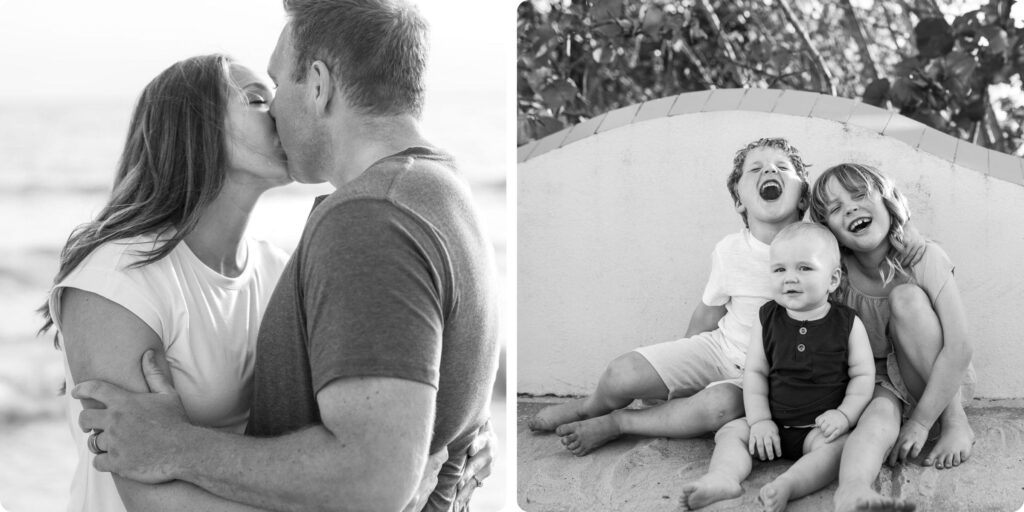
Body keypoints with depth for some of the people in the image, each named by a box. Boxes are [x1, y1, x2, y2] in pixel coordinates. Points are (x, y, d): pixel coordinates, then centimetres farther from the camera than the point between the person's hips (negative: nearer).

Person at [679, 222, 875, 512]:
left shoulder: (848, 324, -4)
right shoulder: (767, 320, 2)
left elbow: (863, 375, -2)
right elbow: (755, 372, 3)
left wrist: (844, 414, -17)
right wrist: (760, 420, -8)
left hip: (821, 426, -3)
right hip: (774, 424, 3)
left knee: (837, 445, -32)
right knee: (731, 432, -13)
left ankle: (786, 486, -50)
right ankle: (723, 477, -38)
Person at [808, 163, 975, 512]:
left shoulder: (924, 258, -17)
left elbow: (959, 348, -22)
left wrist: (921, 423, -25)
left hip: (938, 382, 0)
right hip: (877, 384, 0)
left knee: (906, 296, -24)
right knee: (879, 417, -37)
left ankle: (955, 421, -18)